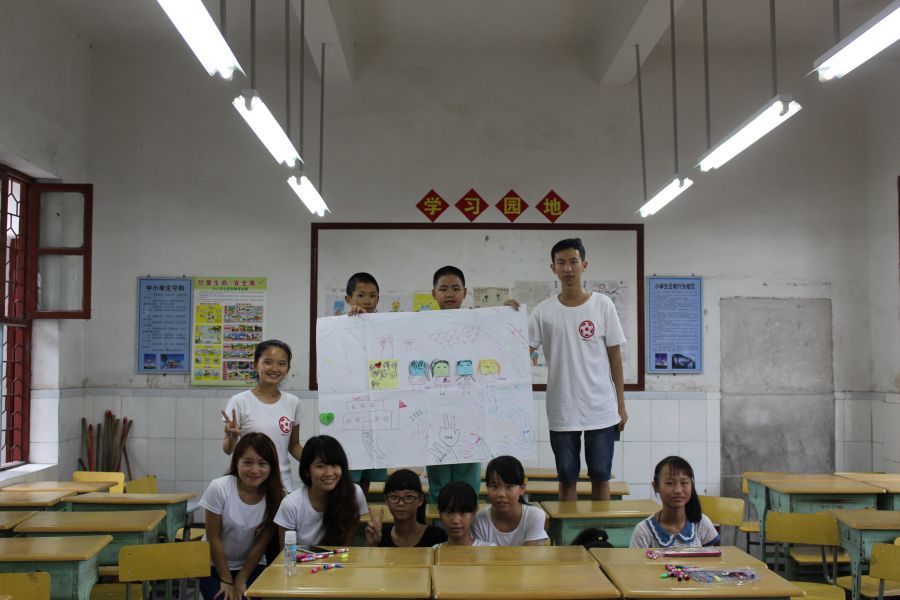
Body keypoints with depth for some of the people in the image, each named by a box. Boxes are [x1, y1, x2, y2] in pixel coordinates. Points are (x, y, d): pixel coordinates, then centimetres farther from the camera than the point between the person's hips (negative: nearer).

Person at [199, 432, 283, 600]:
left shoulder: (274, 496, -15)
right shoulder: (219, 488, -21)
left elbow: (262, 542, -7)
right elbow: (213, 538, -13)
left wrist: (240, 581, -7)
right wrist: (226, 581, -9)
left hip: (252, 565, 1)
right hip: (216, 566, -1)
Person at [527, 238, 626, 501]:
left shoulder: (602, 305, 0)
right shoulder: (544, 311, 1)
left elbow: (615, 356, 3)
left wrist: (621, 405, 2)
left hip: (601, 410, 0)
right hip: (562, 411, 1)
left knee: (600, 476, 9)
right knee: (566, 478, 10)